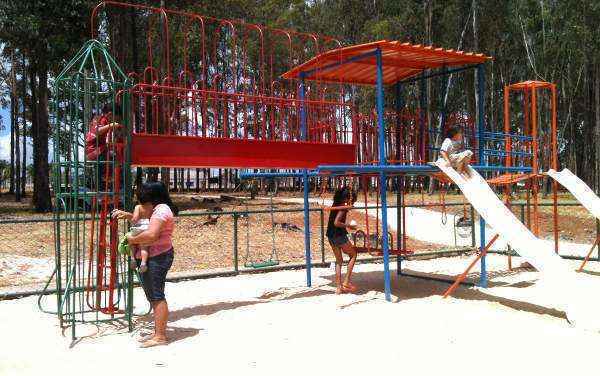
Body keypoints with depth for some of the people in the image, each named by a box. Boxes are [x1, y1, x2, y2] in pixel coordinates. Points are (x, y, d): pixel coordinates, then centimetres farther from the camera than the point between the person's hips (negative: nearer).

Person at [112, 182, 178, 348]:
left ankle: (160, 336, -2)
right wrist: (127, 215, 15)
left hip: (158, 258, -11)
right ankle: (158, 332, 23)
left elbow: (151, 235, -28)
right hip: (154, 258, 11)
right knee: (154, 296, 15)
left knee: (157, 296, -7)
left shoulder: (161, 210, -15)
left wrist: (133, 239, -14)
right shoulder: (158, 210, 19)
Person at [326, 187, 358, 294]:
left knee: (339, 260, 16)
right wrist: (348, 226, -11)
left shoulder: (336, 204, 12)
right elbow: (336, 223, -22)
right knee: (353, 255, 11)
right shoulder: (344, 206, -13)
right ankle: (346, 281, 5)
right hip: (339, 235, -8)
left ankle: (339, 287, 15)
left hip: (330, 235, 8)